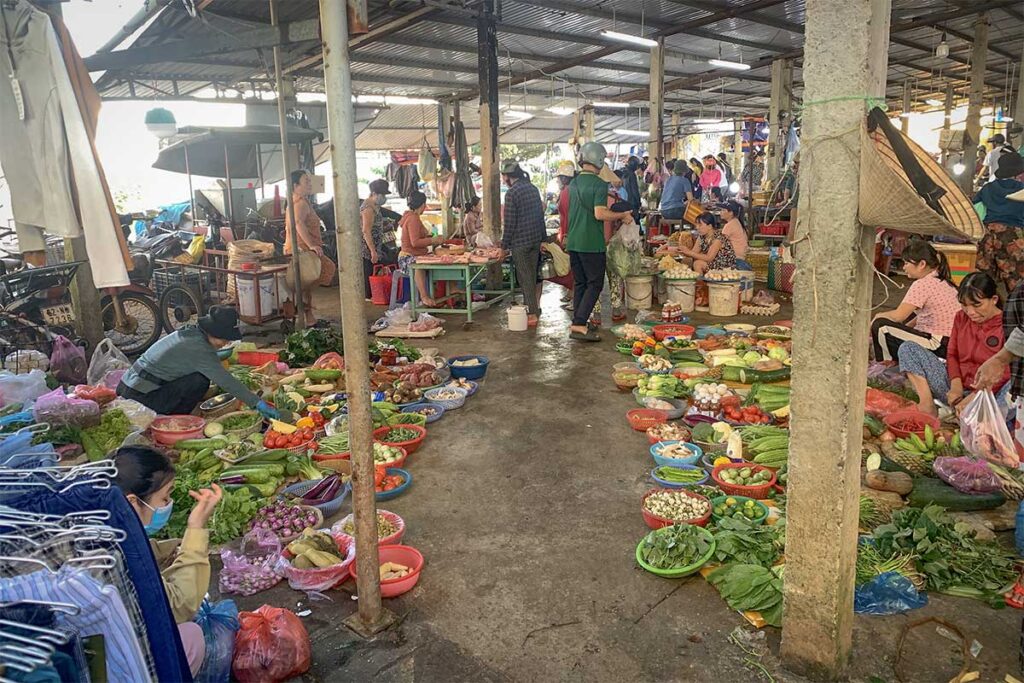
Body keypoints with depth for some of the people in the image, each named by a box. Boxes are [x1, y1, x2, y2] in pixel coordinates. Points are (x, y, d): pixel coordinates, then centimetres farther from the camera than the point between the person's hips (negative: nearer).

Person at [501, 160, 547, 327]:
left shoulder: (512, 193, -15)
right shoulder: (533, 188, 10)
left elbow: (509, 222, -15)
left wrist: (504, 244, -7)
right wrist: (542, 236, 21)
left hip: (520, 241, -7)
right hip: (536, 239, 7)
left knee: (525, 278, -2)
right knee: (532, 276, 14)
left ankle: (532, 315, -1)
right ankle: (533, 308, 21)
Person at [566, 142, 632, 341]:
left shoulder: (573, 183, 11)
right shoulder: (599, 184, -12)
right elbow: (600, 214, -20)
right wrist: (622, 215, -7)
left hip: (573, 242, 7)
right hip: (592, 243, -7)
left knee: (579, 283, 14)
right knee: (595, 284, 0)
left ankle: (578, 324, 16)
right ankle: (579, 325, -8)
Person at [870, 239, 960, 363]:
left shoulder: (922, 284, -17)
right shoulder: (942, 281, 12)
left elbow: (898, 316, -19)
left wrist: (878, 316, -1)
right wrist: (905, 327, 15)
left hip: (939, 347, -10)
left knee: (881, 327, -11)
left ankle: (886, 363, 7)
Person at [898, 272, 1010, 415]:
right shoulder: (961, 317, 7)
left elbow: (1006, 373, -15)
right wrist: (956, 385, -8)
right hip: (956, 387, 6)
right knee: (908, 348, -5)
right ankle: (928, 406, -20)